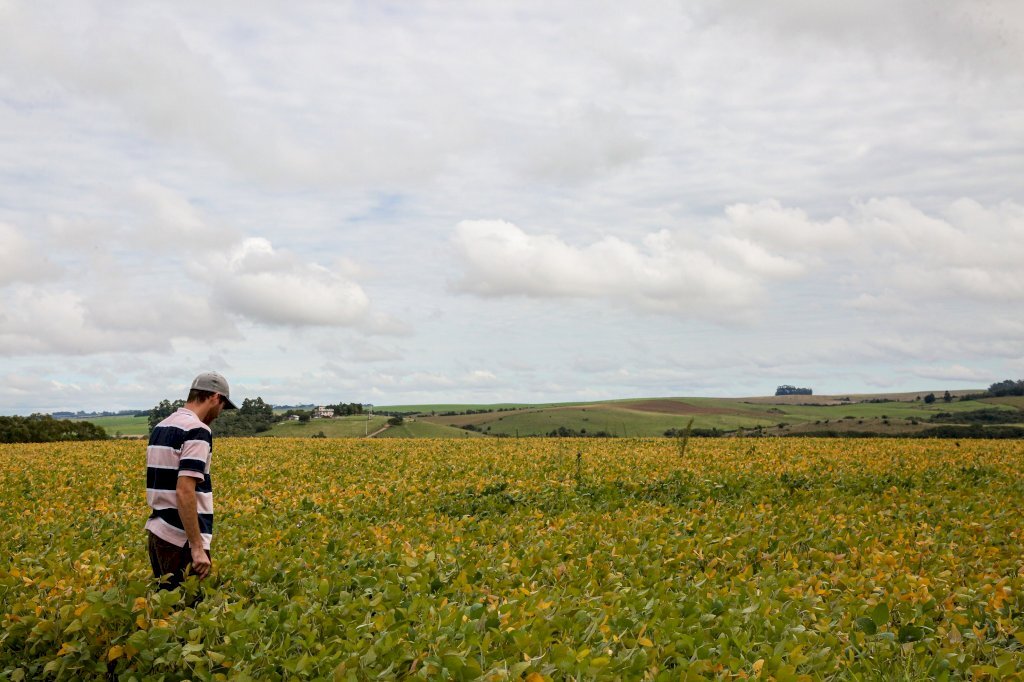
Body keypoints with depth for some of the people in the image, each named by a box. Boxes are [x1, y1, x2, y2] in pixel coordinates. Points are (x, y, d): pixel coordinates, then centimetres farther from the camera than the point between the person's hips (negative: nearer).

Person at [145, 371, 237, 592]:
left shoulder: (161, 428, 13)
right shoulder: (197, 431, -16)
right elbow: (184, 491, -24)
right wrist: (197, 548, -23)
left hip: (158, 532, 9)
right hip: (183, 539, -9)